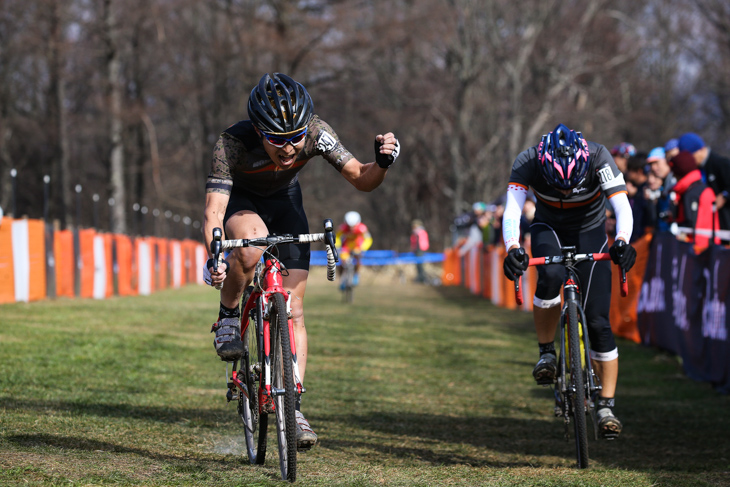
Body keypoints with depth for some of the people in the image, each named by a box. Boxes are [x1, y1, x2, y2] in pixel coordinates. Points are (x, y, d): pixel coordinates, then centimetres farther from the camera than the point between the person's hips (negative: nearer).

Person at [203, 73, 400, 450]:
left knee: (292, 309, -8)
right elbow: (214, 211, -42)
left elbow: (361, 180, -25)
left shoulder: (315, 133, -30)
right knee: (252, 244, -38)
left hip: (284, 200, 2)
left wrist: (382, 163, -47)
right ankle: (228, 317, -11)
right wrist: (214, 256, -60)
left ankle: (292, 408, -3)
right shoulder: (233, 143, -37)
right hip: (239, 199, -2)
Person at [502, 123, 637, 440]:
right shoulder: (527, 163, -29)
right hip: (549, 229, 0)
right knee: (550, 278, -34)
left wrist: (622, 241, -56)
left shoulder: (598, 158, -30)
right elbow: (511, 211, -37)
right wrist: (512, 248, -56)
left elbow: (622, 205, -37)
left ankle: (606, 406, -4)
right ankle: (546, 353, -13)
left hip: (590, 232, 0)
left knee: (597, 320, -10)